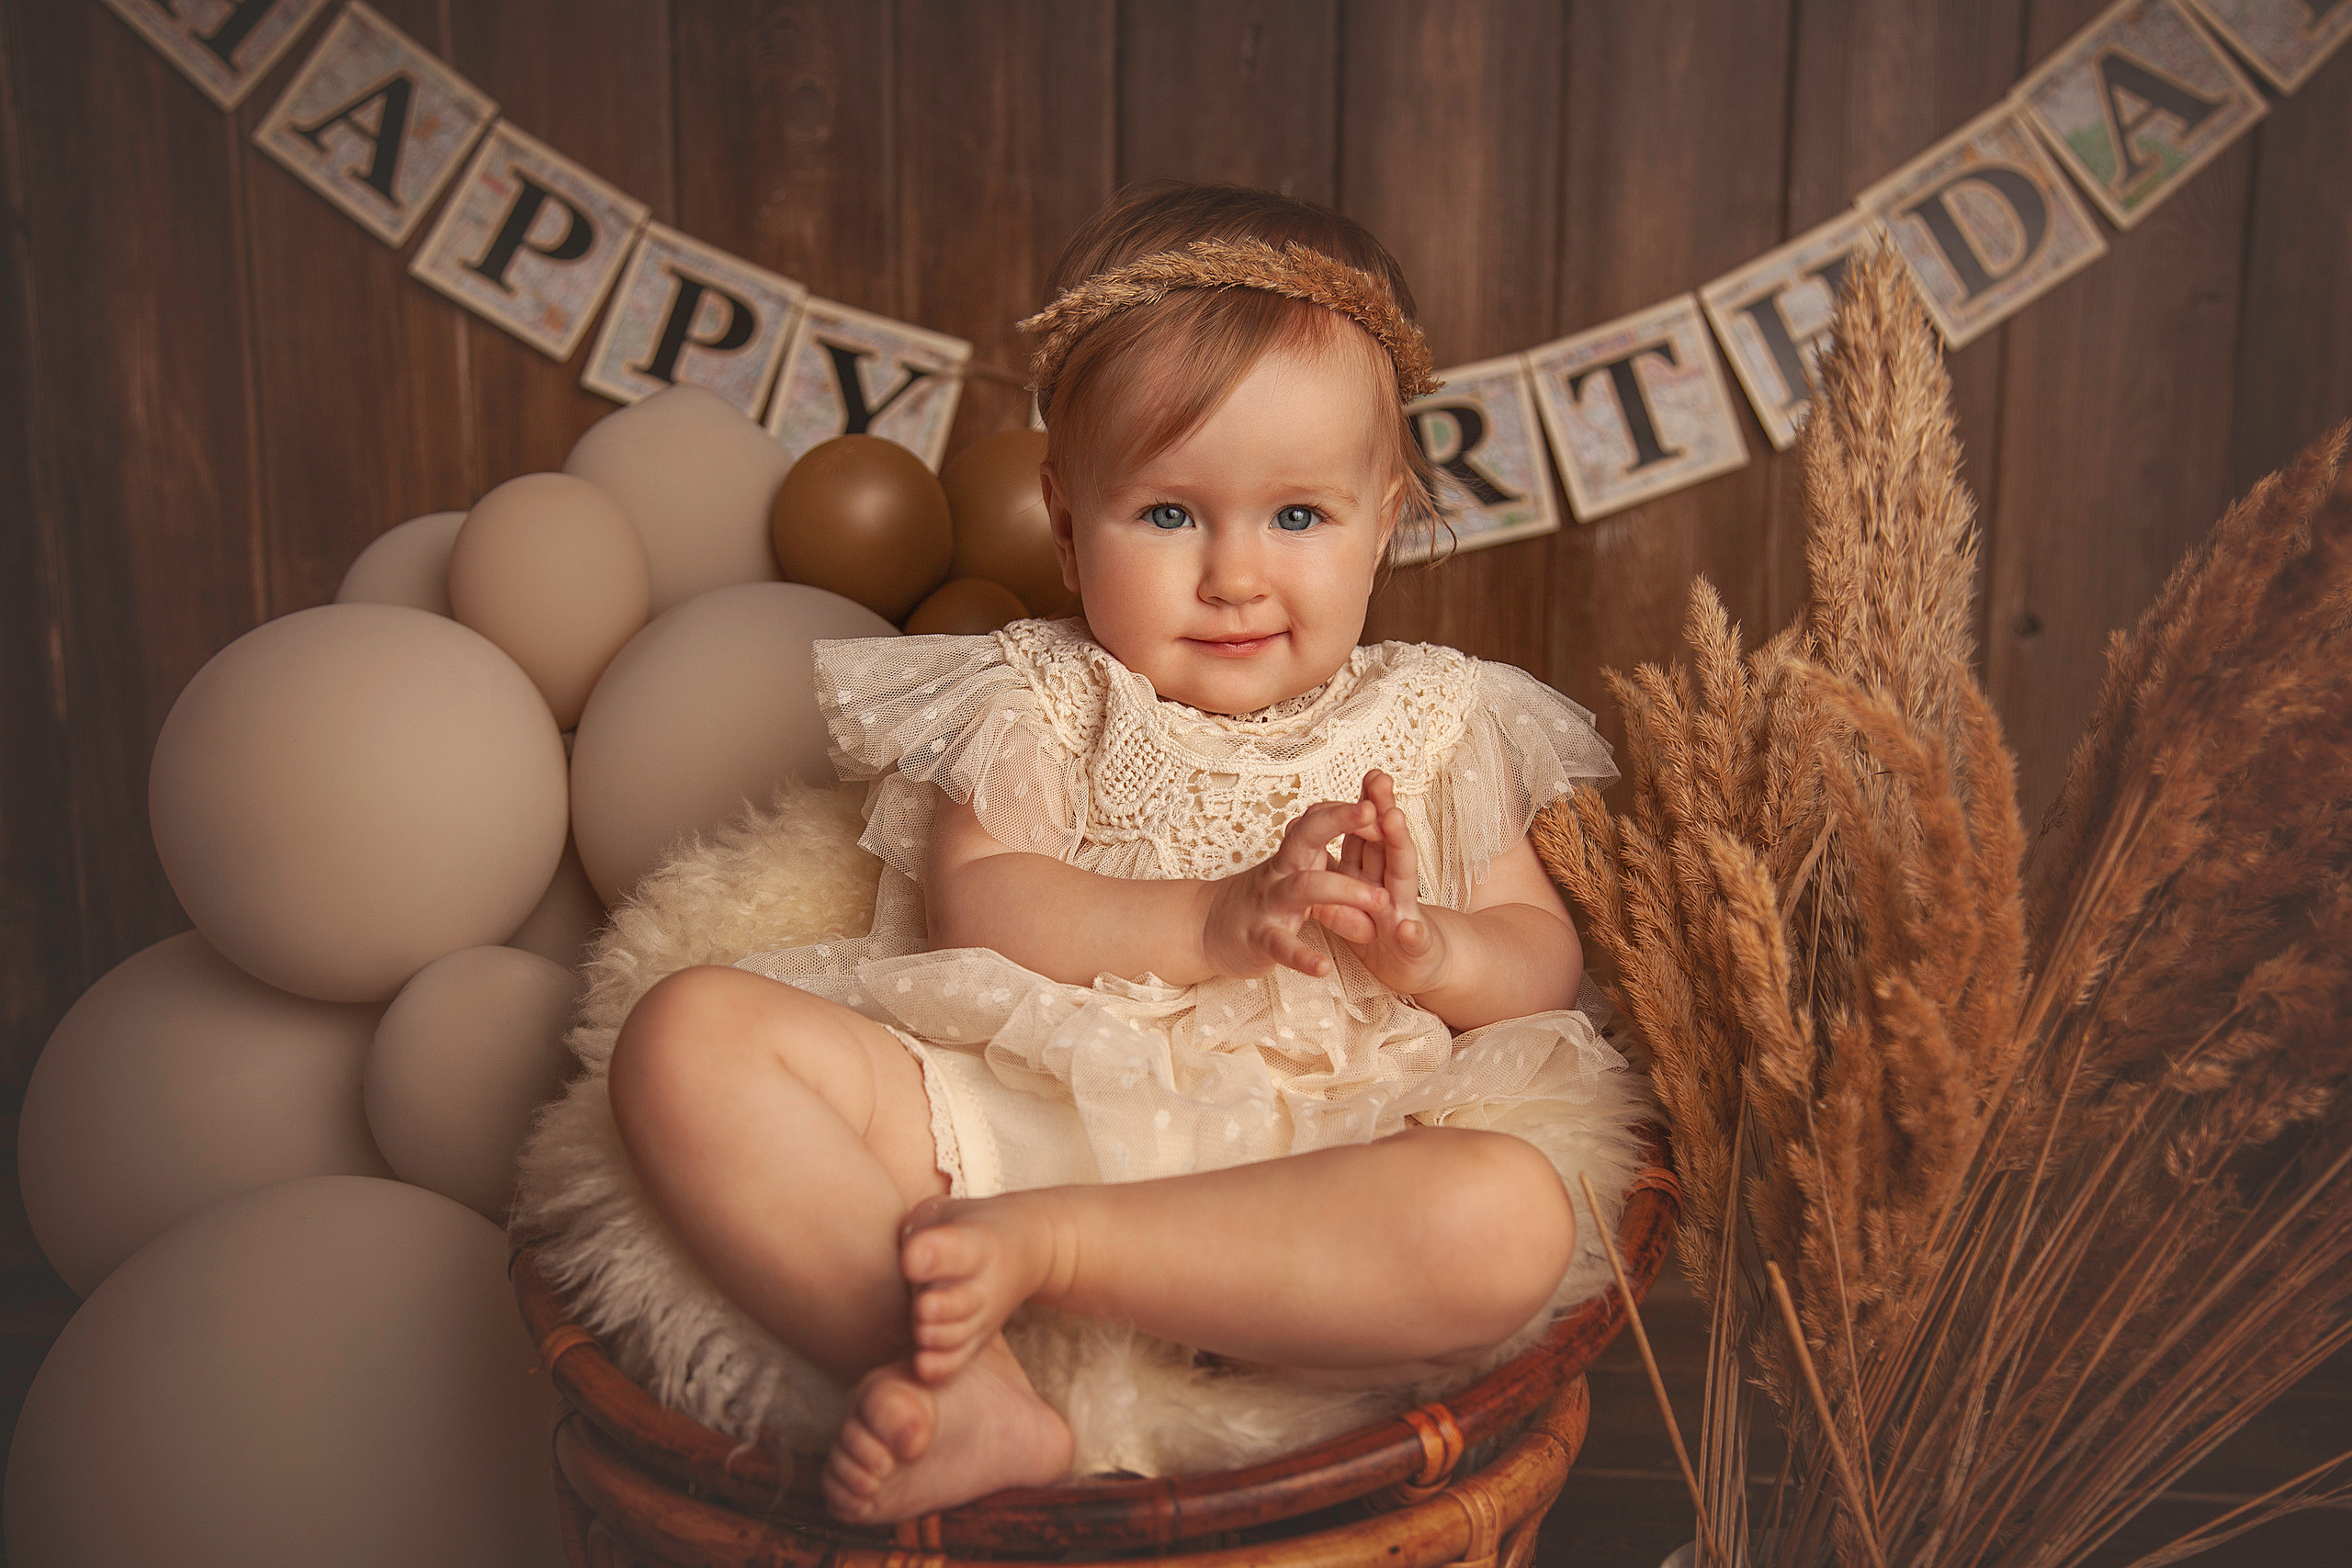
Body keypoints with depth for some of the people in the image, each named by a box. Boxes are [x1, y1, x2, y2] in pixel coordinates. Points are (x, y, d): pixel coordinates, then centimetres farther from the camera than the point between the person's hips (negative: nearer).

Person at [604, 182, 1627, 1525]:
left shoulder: (1433, 720, 18)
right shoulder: (1041, 699, 14)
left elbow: (1548, 955, 14)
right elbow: (968, 906, -2)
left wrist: (1430, 950, -10)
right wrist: (1213, 922, -15)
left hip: (1309, 1145, 1)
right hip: (1017, 1103, 0)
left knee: (1512, 1215, -32)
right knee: (690, 1034, -19)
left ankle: (1033, 1246, -28)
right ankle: (966, 1394, -28)